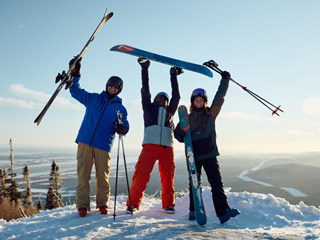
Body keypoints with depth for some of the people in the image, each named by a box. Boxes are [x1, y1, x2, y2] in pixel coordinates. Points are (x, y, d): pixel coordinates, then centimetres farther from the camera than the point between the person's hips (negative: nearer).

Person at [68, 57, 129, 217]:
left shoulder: (120, 108, 14)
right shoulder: (93, 98, 16)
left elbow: (125, 124, 6)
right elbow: (75, 91, 18)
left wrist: (122, 128, -19)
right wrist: (74, 74, 5)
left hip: (104, 145, 0)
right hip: (85, 142, 1)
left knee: (103, 176, 0)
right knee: (83, 174, -2)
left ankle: (102, 203, 17)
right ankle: (82, 205, 8)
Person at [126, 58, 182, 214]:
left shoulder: (169, 112, 26)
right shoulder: (149, 108, 21)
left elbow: (176, 96, 22)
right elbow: (145, 90, 15)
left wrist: (173, 76, 27)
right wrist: (145, 69, 15)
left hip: (167, 147, 3)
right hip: (150, 145, -2)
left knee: (168, 177, 1)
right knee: (141, 175, -9)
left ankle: (168, 204, 14)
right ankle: (132, 204, 0)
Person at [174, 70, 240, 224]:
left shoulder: (211, 114, 6)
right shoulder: (187, 118, 7)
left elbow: (219, 97, 2)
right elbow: (177, 133, 14)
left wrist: (225, 80, 0)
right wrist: (183, 138, -9)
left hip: (209, 154, 0)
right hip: (193, 156, 1)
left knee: (216, 182, -9)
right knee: (194, 184, 8)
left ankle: (223, 211, -12)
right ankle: (193, 211, 21)